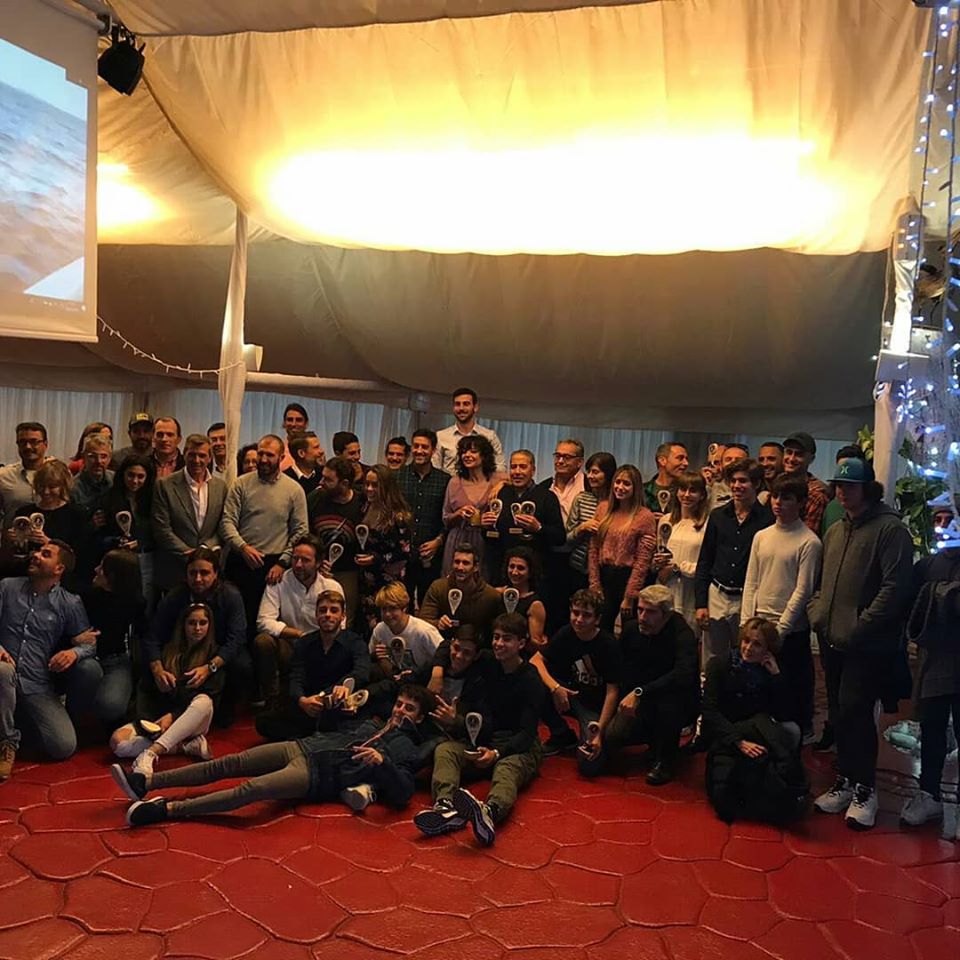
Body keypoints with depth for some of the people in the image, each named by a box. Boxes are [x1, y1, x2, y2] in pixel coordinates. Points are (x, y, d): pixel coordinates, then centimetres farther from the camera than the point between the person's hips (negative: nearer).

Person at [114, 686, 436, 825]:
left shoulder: (408, 751, 6)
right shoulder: (373, 724, 26)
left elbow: (403, 793, -11)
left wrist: (381, 762, -26)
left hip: (318, 776, -7)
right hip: (303, 747, 7)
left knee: (251, 789, -27)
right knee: (228, 763, -9)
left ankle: (167, 809, -30)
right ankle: (146, 782, -13)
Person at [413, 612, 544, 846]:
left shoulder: (530, 680, -5)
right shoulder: (486, 669, 10)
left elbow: (527, 733, -13)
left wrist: (497, 753, -31)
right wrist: (454, 721, -16)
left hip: (519, 748, -5)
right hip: (484, 741, 5)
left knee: (507, 767, -37)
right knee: (444, 749, -21)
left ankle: (490, 811, -69)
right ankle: (446, 806, -49)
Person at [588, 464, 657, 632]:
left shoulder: (645, 517, -7)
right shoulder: (603, 509, 7)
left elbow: (642, 561, -9)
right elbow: (593, 550, 7)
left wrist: (629, 597, -11)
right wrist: (594, 586, 1)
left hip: (628, 578, -4)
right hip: (604, 577, 4)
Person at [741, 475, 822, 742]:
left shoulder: (809, 542, -8)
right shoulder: (761, 536, 8)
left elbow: (803, 590, -11)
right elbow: (751, 583, 9)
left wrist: (780, 628, -13)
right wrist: (746, 622, 1)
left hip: (791, 630, -5)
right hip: (758, 625, 5)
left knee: (795, 684, 6)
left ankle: (802, 731, 23)